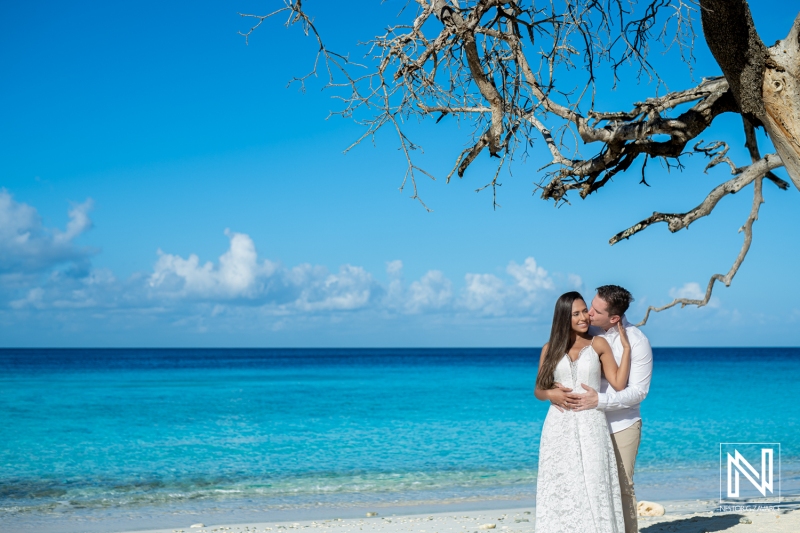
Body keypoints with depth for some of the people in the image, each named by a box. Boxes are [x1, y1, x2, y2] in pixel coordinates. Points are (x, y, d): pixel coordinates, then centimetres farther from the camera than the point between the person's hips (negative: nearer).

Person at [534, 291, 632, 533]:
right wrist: (550, 394, -9)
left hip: (591, 426, -1)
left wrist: (626, 346, -3)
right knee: (560, 488, 0)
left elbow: (619, 384, -3)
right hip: (559, 427, 1)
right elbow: (538, 390, 12)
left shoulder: (599, 344, 5)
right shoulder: (551, 349, 7)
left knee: (592, 486, -7)